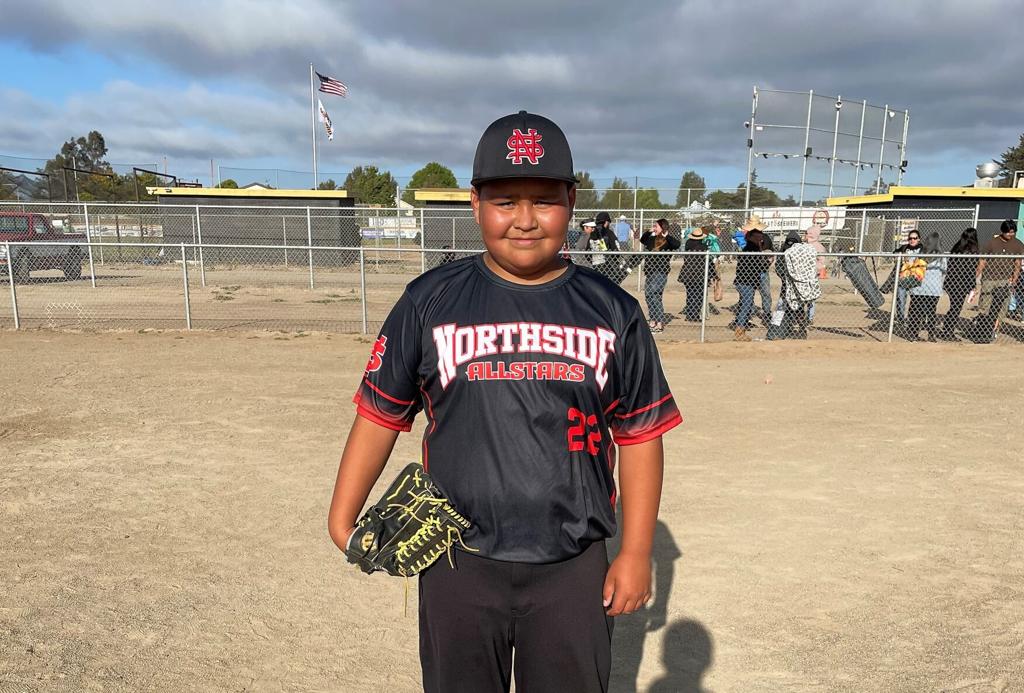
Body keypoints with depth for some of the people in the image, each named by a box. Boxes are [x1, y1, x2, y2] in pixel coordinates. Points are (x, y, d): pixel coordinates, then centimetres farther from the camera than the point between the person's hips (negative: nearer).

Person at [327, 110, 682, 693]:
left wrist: (636, 553, 1)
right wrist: (343, 518, 0)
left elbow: (639, 435, 2)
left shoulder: (614, 312, -2)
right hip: (458, 566, 0)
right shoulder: (430, 302, -4)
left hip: (574, 568, 1)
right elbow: (381, 412, 3)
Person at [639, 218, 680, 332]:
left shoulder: (667, 241, -7)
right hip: (650, 271, 8)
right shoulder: (652, 239, 14)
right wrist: (648, 231, 19)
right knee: (648, 295, 9)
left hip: (660, 272, -8)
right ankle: (653, 321, 18)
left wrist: (666, 236, -20)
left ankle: (660, 323, -10)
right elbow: (642, 240, 33)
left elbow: (677, 244, -27)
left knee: (654, 295, -13)